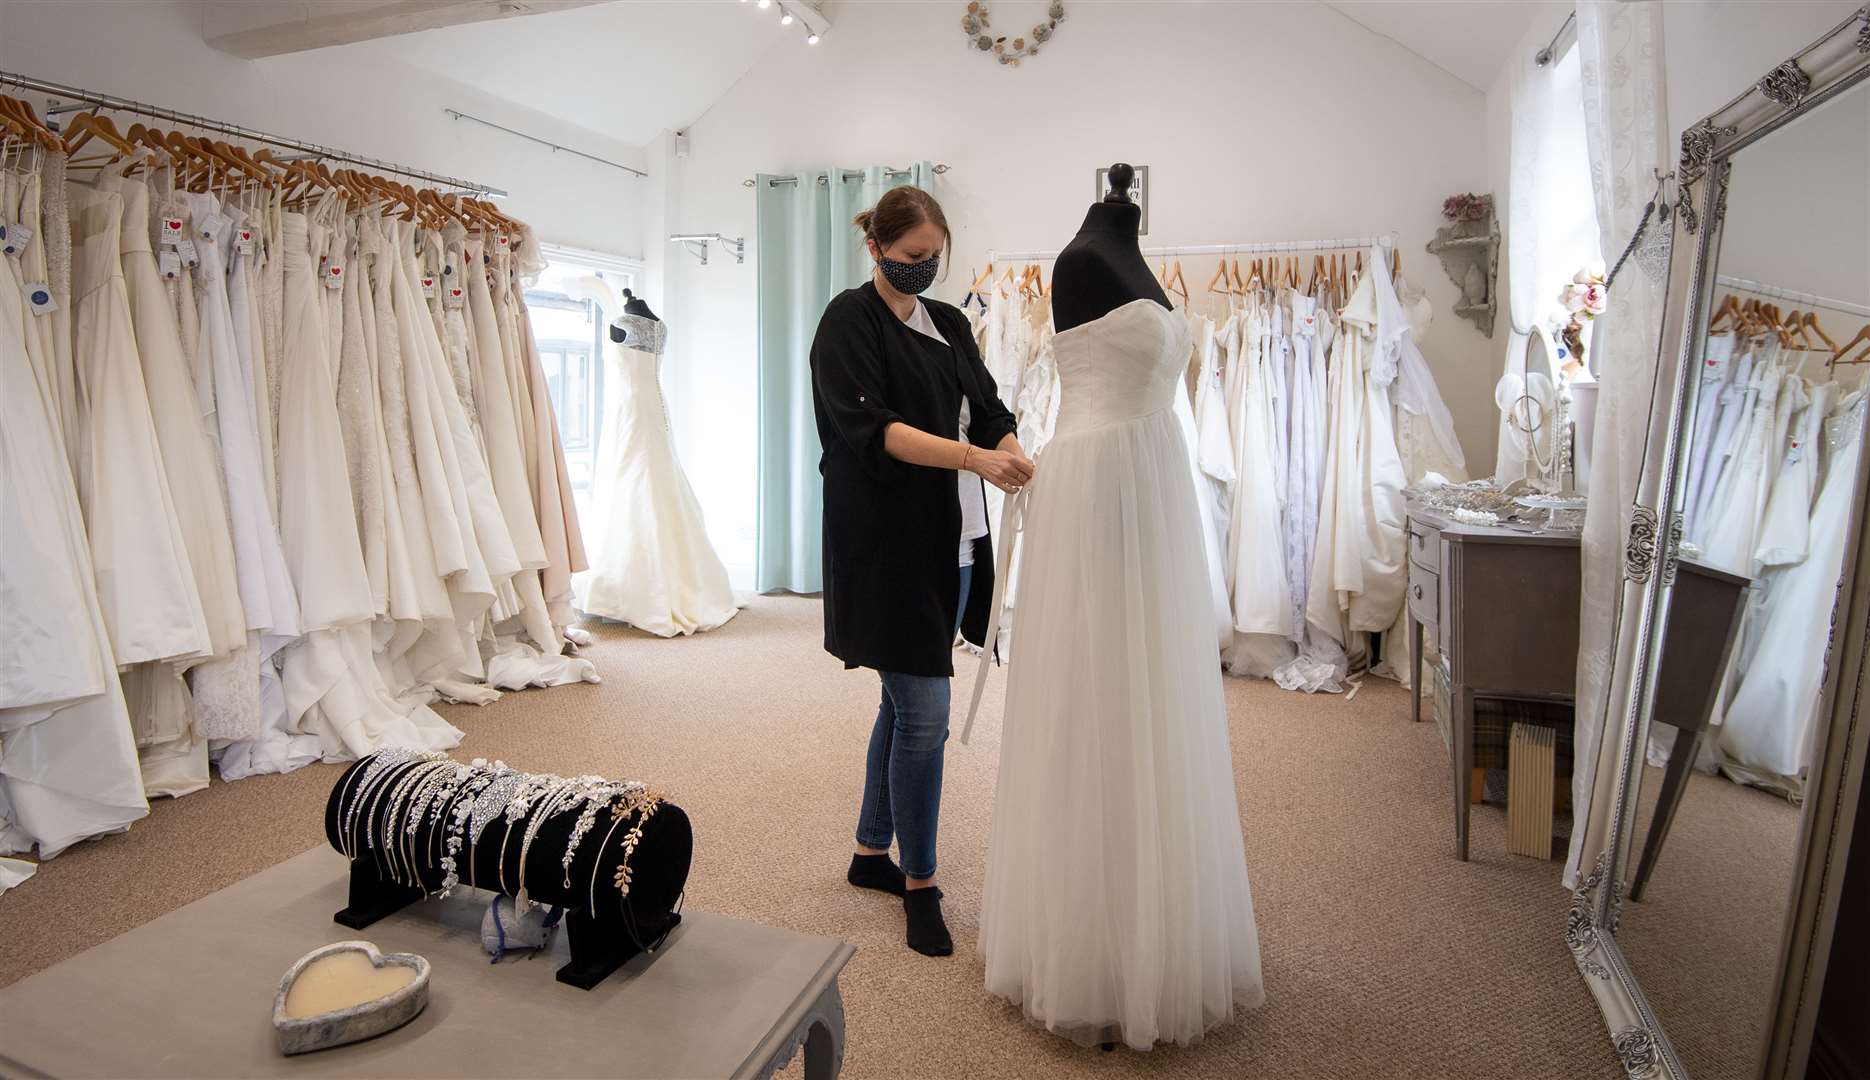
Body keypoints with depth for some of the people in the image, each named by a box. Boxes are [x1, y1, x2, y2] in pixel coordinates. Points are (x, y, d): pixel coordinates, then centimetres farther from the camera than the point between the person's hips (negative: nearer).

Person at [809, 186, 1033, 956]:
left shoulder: (949, 324, 16)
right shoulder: (849, 322, -5)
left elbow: (989, 410, 9)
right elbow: (872, 427, -19)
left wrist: (1017, 459, -13)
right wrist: (973, 457, -31)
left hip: (949, 543, 7)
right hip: (889, 543, -7)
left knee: (906, 703, 14)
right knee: (925, 713, -5)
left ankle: (871, 852, 31)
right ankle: (920, 885, 12)